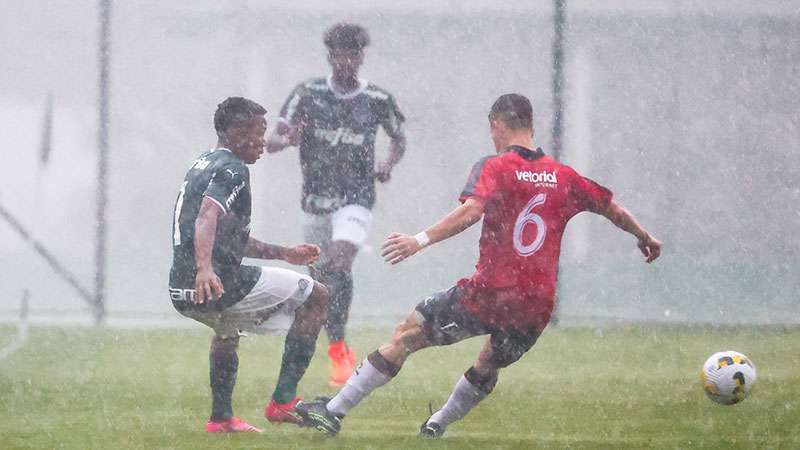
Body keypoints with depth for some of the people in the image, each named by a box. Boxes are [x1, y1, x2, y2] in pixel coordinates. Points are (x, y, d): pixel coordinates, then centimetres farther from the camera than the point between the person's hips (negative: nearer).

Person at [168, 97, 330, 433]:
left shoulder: (203, 165, 22)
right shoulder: (232, 169, -9)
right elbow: (207, 218, -28)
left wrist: (283, 253, 33)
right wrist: (204, 269, -44)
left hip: (182, 294, 10)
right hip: (221, 287, -9)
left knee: (227, 326, 42)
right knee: (316, 297, 6)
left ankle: (221, 417, 38)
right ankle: (283, 400, 1)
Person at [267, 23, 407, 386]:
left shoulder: (378, 100, -3)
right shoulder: (308, 94, -4)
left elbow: (399, 138, 16)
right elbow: (271, 142, -7)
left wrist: (389, 164, -4)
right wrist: (287, 139, -31)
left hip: (355, 199, -2)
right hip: (315, 199, 2)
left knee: (339, 264, -25)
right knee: (320, 276, 12)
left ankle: (337, 348, -20)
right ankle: (341, 351, 37)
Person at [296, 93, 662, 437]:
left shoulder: (495, 167, -3)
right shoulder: (563, 177, 12)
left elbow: (471, 211, -21)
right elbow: (613, 210, 23)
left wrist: (421, 240, -27)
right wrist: (645, 237, 41)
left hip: (488, 294, -5)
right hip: (537, 308, 5)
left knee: (405, 336, 5)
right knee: (490, 364, 32)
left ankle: (334, 411, 4)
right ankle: (437, 426, 41)